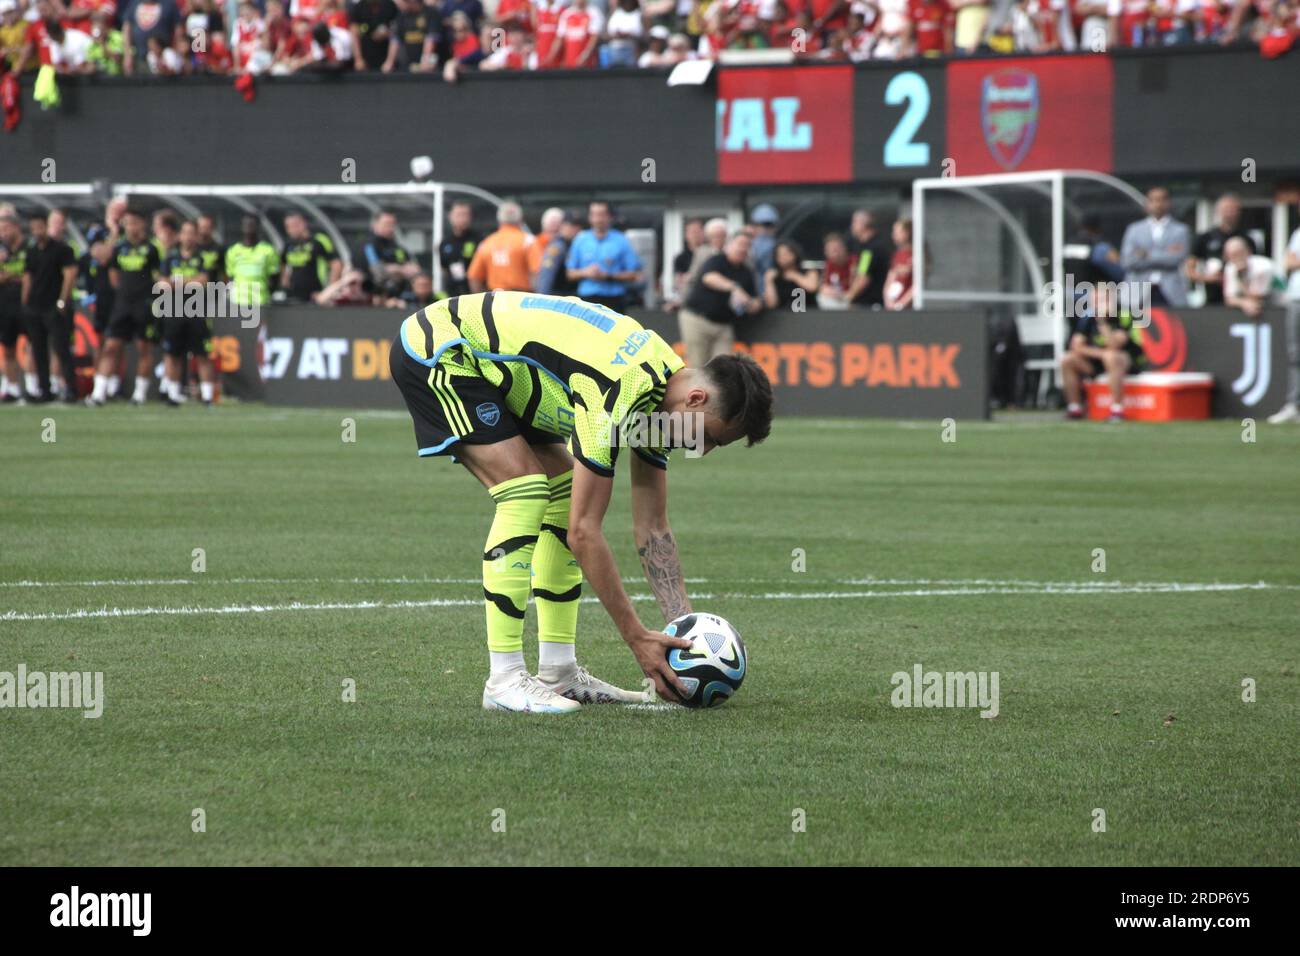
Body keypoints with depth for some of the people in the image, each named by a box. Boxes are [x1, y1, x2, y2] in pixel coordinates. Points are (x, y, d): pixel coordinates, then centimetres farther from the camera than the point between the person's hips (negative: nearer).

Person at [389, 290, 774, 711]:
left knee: (564, 496, 4)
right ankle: (504, 680, -16)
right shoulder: (619, 393, -31)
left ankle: (558, 672, 8)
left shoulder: (660, 399, -2)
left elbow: (652, 530, 6)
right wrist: (637, 637, -23)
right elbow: (584, 532, -28)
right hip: (434, 351, -10)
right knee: (525, 491, -20)